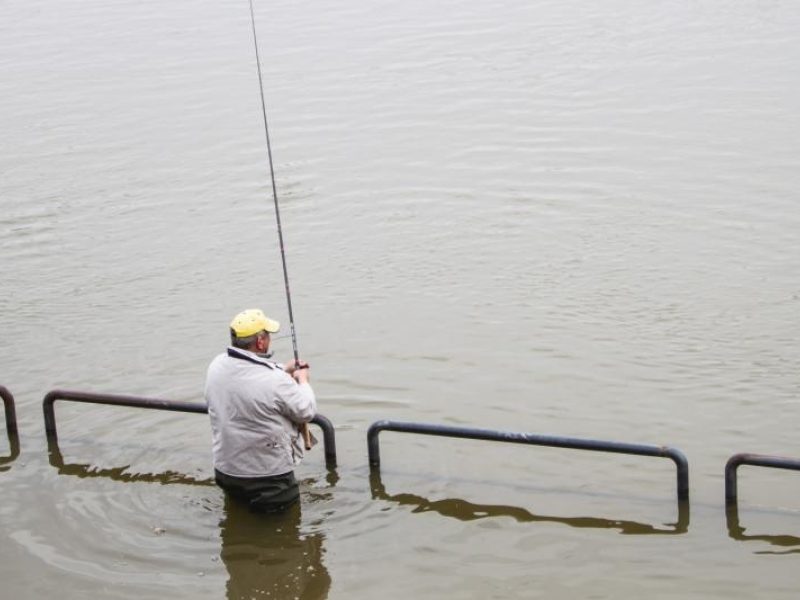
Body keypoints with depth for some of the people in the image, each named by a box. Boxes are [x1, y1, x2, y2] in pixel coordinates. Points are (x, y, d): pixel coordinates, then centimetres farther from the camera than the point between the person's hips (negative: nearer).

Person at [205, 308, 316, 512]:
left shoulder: (216, 366, -5)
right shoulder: (275, 381, -25)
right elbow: (307, 412, -9)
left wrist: (284, 371, 18)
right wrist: (302, 380, 8)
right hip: (268, 476, -6)